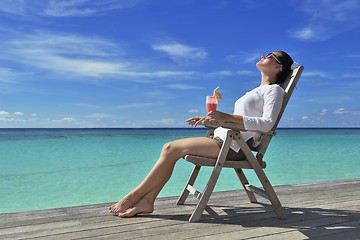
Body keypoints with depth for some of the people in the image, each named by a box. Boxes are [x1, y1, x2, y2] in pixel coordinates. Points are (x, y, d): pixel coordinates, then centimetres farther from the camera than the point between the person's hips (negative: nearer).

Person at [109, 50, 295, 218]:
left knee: (171, 148, -16)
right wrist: (207, 119, 18)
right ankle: (146, 201, -8)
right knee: (170, 148, -5)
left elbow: (267, 123, -18)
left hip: (233, 146, -9)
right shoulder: (258, 90, 28)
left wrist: (227, 117, -27)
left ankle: (134, 196, -6)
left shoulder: (274, 89, 0)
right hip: (223, 140, 9)